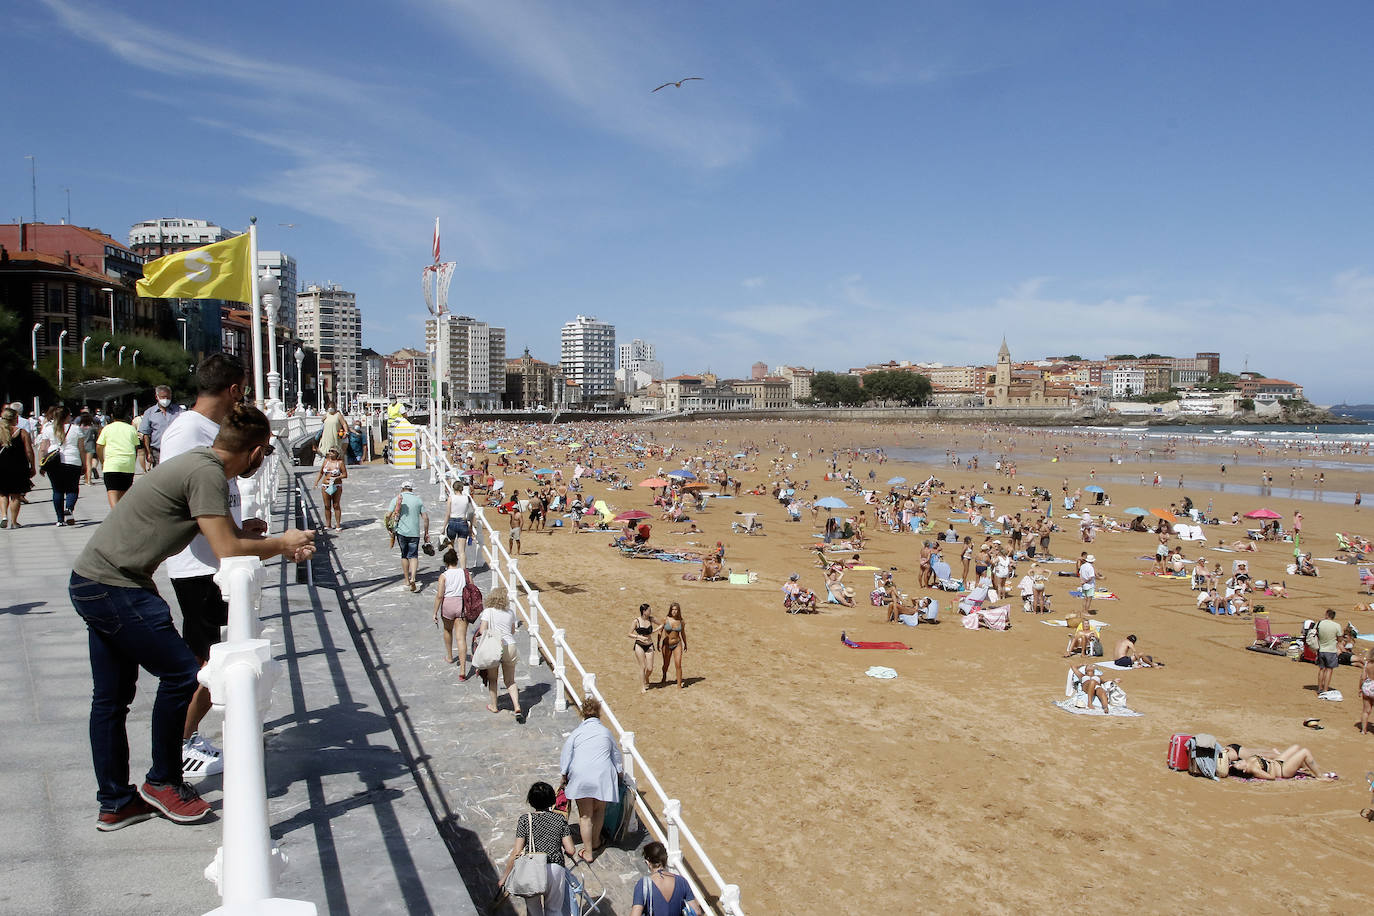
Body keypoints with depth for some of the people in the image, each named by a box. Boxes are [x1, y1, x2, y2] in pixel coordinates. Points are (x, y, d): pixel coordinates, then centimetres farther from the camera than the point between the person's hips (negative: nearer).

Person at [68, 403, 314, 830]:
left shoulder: (201, 465, 11)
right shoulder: (207, 473, -19)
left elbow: (231, 536, 16)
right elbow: (229, 550, -22)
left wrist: (283, 545, 7)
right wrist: (281, 543, -6)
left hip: (91, 582, 11)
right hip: (114, 588, -11)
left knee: (111, 697, 14)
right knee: (180, 673, -3)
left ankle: (114, 803, 24)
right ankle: (163, 782, 12)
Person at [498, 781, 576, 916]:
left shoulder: (525, 820, 0)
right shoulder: (560, 819, 5)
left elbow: (517, 852, -3)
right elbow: (571, 850, 2)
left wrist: (505, 876, 7)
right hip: (555, 868, 1)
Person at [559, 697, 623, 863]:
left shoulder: (576, 732, 4)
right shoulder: (606, 732, 8)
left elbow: (565, 756, 8)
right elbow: (616, 756, 17)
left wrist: (564, 778, 20)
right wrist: (619, 775, 31)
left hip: (581, 778, -1)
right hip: (603, 776, 1)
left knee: (585, 816, 6)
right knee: (599, 810, 21)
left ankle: (588, 853, 10)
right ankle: (595, 842, 34)